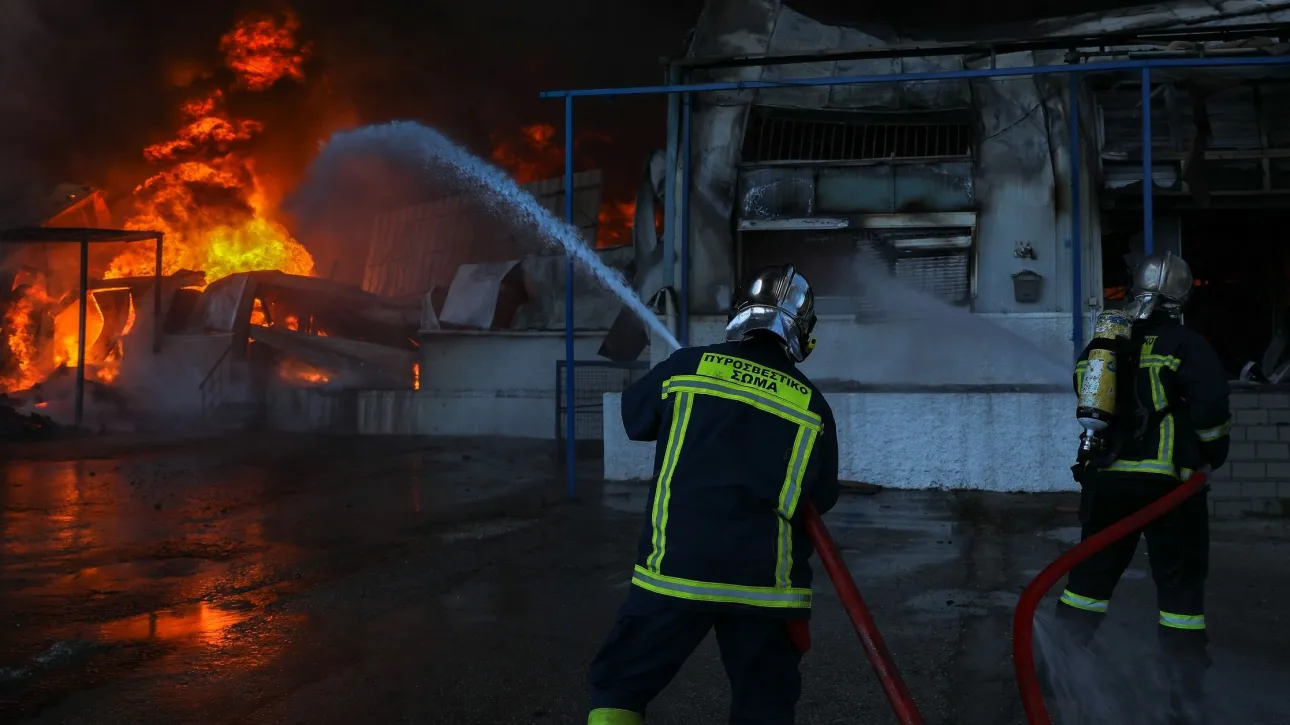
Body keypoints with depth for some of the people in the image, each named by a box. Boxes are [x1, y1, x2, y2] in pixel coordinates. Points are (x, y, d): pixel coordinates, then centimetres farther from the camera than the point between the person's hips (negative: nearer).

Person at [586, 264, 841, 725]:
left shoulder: (687, 367, 0)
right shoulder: (813, 407, 3)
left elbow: (635, 417, 17)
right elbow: (821, 499, 14)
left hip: (676, 568, -1)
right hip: (764, 581, 2)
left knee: (619, 687, 13)